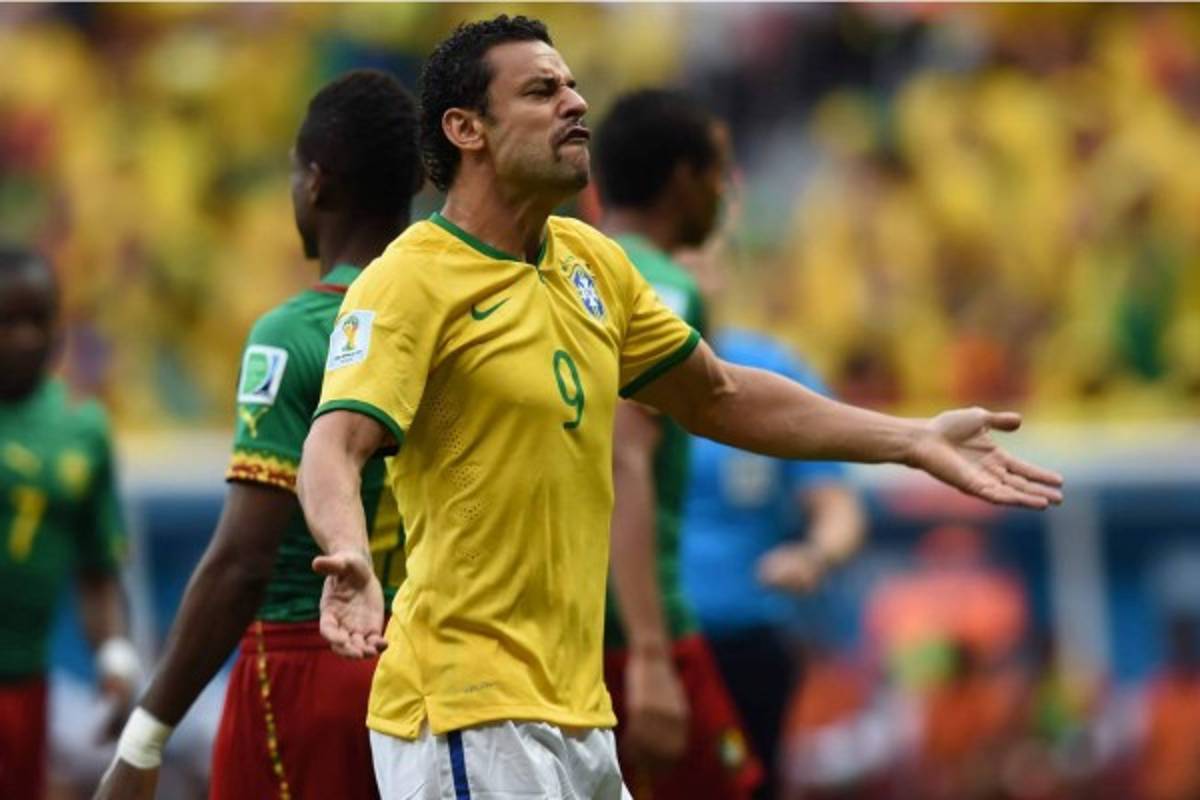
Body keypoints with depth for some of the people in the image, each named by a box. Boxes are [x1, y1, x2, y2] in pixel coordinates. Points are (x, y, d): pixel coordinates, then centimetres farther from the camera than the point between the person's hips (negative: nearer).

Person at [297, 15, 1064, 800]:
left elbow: (717, 396, 24)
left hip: (578, 713, 8)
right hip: (469, 720, -8)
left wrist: (914, 441, 21)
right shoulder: (411, 282, -12)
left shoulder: (593, 262, 12)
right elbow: (335, 447, -25)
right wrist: (349, 558, -47)